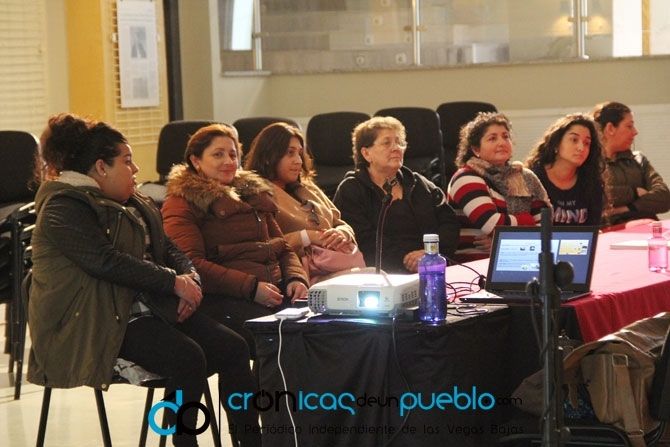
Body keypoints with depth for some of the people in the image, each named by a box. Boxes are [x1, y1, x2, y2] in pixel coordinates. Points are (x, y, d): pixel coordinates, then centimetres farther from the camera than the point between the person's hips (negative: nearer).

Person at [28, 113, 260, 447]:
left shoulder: (130, 203, 21)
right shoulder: (64, 208, -10)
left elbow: (166, 248, 19)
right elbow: (107, 261, -21)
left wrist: (189, 277, -4)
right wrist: (174, 282, -18)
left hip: (150, 306, 9)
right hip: (102, 320, -9)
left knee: (233, 348, -9)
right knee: (187, 358, -29)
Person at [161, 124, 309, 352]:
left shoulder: (253, 193, 28)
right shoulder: (181, 203, 7)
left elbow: (283, 247, 28)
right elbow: (191, 263, -7)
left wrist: (296, 278, 4)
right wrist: (250, 287, -16)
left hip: (276, 289, 6)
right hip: (223, 298, -6)